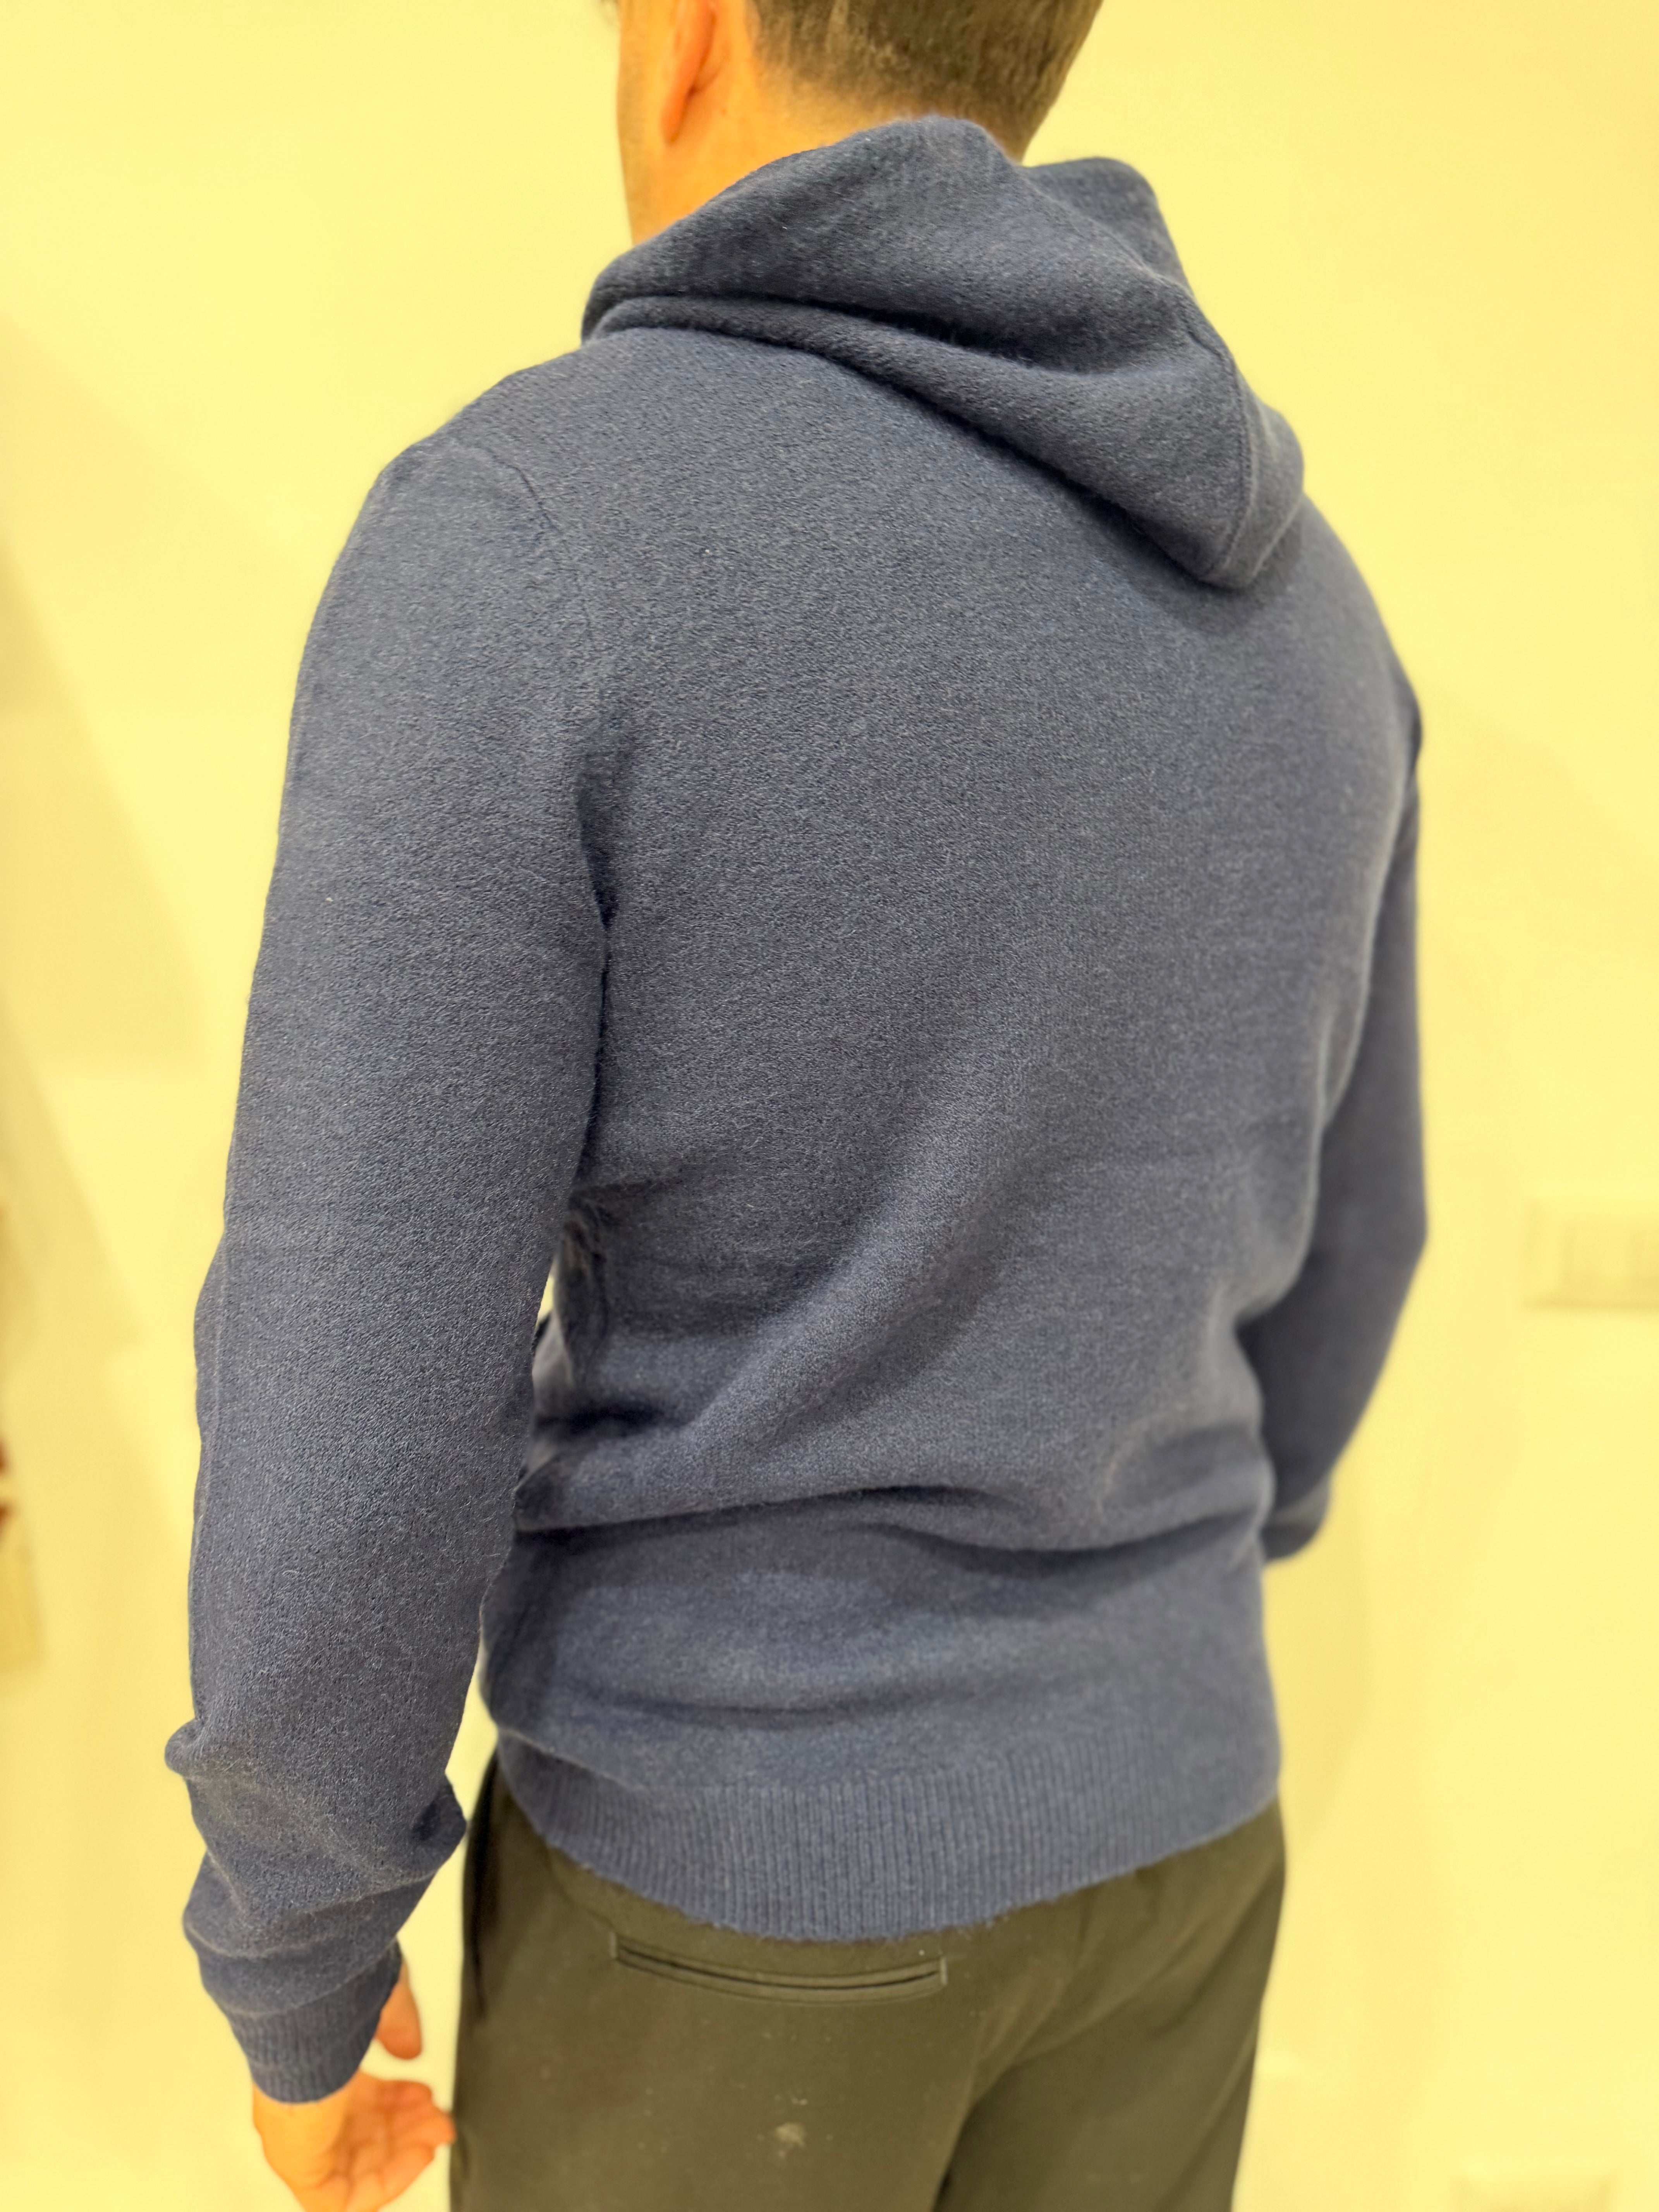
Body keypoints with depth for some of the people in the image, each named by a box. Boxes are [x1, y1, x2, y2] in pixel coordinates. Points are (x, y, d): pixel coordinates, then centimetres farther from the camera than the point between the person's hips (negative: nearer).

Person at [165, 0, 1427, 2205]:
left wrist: (295, 1969, -2)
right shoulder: (1285, 605, -1)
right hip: (1142, 1817, 6)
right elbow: (1319, 1254, 7)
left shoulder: (514, 549, -21)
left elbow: (358, 1422, -21)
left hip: (726, 1864, -5)